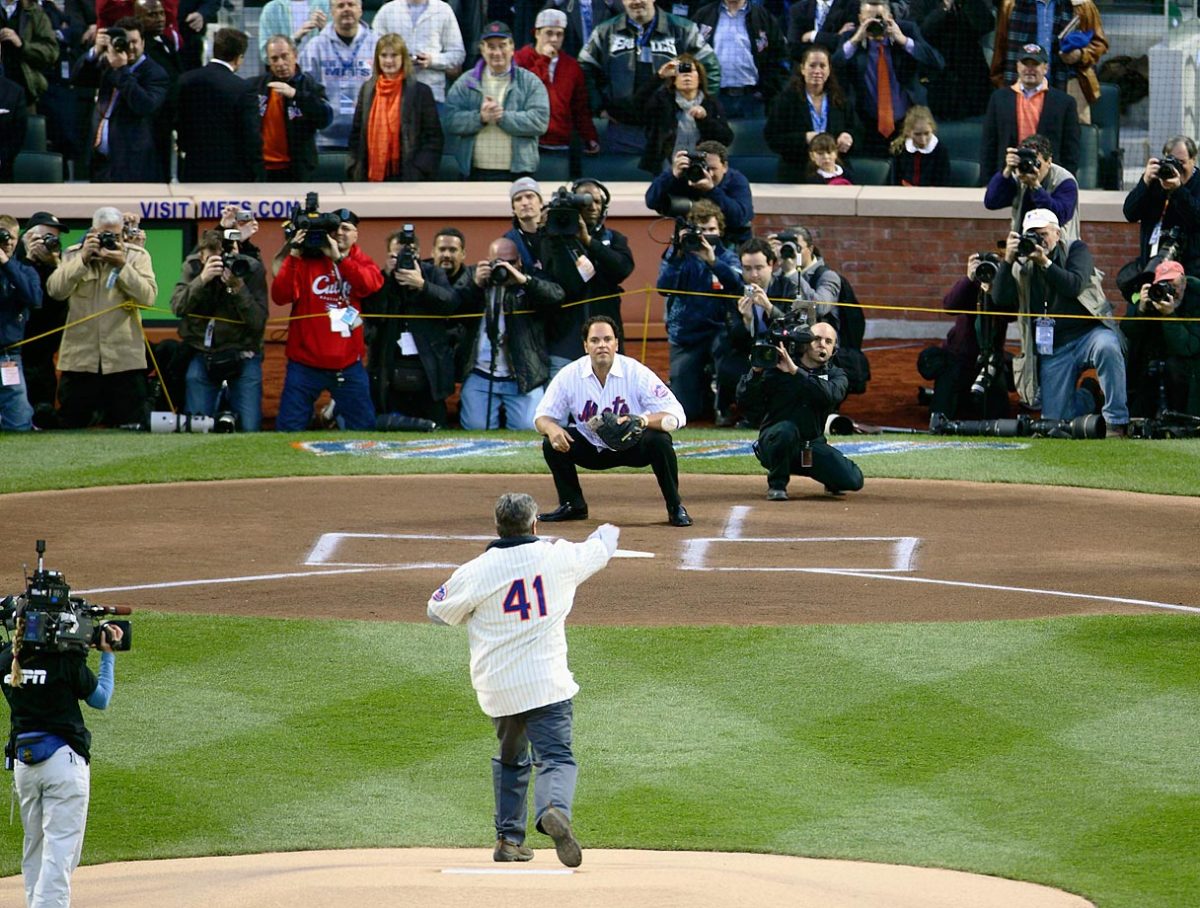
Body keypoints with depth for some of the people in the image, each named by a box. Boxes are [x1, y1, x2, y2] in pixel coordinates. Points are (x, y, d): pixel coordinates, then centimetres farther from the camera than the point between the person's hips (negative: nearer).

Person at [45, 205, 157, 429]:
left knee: (131, 426, 0)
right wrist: (83, 259, -14)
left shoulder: (137, 256, 5)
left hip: (125, 358, -1)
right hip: (79, 357, 1)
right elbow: (55, 290, -8)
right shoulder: (74, 255, 8)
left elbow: (148, 297, -8)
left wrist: (122, 266, -16)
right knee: (71, 426, 5)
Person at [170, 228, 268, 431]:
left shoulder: (250, 268, -9)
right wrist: (202, 279, -27)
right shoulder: (192, 266, -2)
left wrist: (238, 287, -27)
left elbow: (258, 321, -14)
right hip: (202, 354, 2)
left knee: (249, 428, -7)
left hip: (242, 355, -2)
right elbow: (177, 307, -15)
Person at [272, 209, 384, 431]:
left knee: (364, 428, 5)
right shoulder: (306, 259, 0)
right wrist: (293, 258, -19)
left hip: (348, 365, 2)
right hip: (305, 364, -2)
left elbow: (371, 284, -15)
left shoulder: (361, 262, 7)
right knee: (289, 431, -3)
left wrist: (338, 258, -21)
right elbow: (280, 296, -11)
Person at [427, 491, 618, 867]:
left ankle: (509, 838, 23)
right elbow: (598, 551, 22)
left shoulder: (475, 572, -5)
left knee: (510, 760, 23)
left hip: (496, 686, 2)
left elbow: (437, 611, 10)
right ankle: (554, 810, -39)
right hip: (547, 681, -2)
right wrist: (606, 532, 46)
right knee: (556, 758, -8)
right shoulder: (558, 557, 0)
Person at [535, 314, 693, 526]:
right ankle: (573, 506, 2)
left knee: (658, 440, -32)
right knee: (552, 444, -20)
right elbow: (542, 417, -7)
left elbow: (677, 415, -27)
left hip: (634, 448, -3)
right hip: (592, 449, 3)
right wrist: (551, 428, -33)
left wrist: (641, 420, -46)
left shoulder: (636, 373, -22)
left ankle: (675, 508, -14)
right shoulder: (569, 376, -14)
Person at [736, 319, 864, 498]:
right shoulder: (777, 368, -3)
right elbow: (744, 402, -9)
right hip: (774, 442, -2)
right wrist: (756, 371, -26)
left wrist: (795, 371, -29)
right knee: (786, 429, -38)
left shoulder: (835, 375, 4)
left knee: (853, 480, -17)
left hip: (812, 446, 2)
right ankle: (777, 485, -14)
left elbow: (830, 395, -22)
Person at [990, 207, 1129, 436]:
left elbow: (1075, 286, -15)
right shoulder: (1023, 265, 9)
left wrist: (1044, 263, -23)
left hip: (1088, 333, -3)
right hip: (1052, 350, 3)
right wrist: (1008, 261, -15)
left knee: (1106, 348, -40)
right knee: (1054, 420, -4)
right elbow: (1001, 299, -5)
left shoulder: (1076, 250, 3)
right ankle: (1087, 399, 31)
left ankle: (1116, 423, -30)